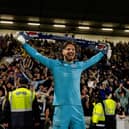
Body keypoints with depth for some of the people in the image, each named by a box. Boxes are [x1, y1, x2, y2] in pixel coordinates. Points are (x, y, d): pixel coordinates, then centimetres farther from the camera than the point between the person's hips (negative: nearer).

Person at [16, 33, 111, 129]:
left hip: (77, 108, 3)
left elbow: (92, 60, 29)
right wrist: (24, 44, -1)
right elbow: (37, 56, 2)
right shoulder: (55, 64, 2)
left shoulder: (80, 66, 11)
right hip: (61, 108, -3)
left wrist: (103, 52, 35)